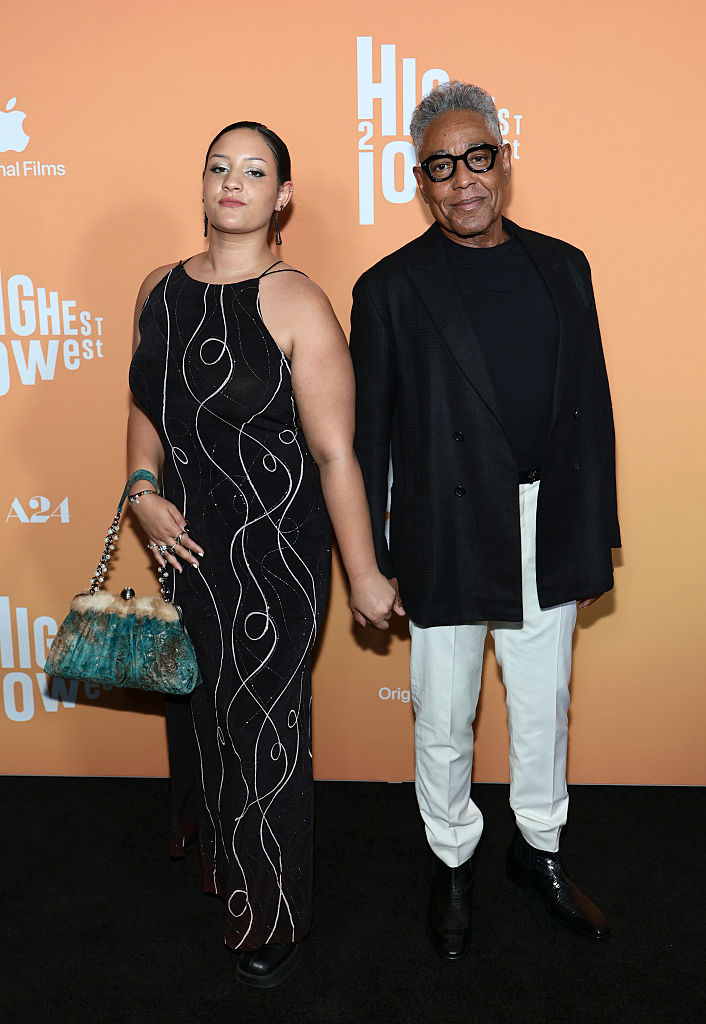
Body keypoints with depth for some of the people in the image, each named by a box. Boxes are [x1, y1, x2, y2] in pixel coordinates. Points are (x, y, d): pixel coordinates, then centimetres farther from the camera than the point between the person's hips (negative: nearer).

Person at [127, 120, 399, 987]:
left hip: (273, 553, -6)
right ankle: (218, 854, 50)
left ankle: (274, 920, 31)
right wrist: (144, 490, -3)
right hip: (185, 546, 6)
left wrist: (364, 575, -13)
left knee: (262, 727, 6)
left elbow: (335, 454, -16)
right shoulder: (160, 290, 4)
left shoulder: (296, 305, -15)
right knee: (199, 712, 21)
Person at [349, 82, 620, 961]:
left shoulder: (562, 267, 6)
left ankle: (539, 848, 42)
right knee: (444, 721, 13)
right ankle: (452, 864, 37)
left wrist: (597, 535, 7)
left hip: (547, 538, 3)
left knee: (542, 710, 18)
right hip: (449, 546, -3)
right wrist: (371, 562, -4)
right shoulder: (391, 288, -4)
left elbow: (592, 408, 8)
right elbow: (367, 434, -3)